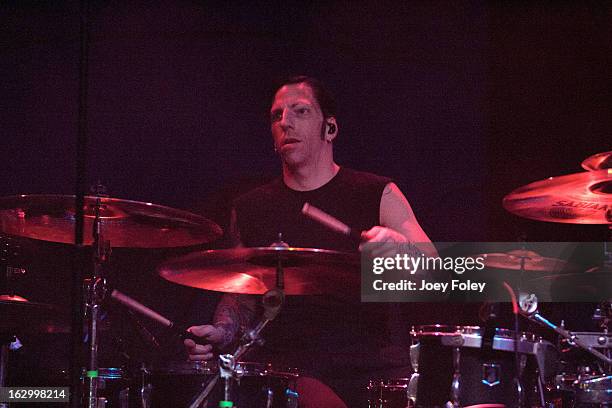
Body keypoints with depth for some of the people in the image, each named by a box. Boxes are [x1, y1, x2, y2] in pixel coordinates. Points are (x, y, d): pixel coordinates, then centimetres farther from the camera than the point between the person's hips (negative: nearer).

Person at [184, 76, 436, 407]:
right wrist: (222, 331, 0)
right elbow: (240, 295, 21)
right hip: (284, 365, 0)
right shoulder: (251, 209, 14)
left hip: (368, 362, 0)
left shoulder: (377, 195, 6)